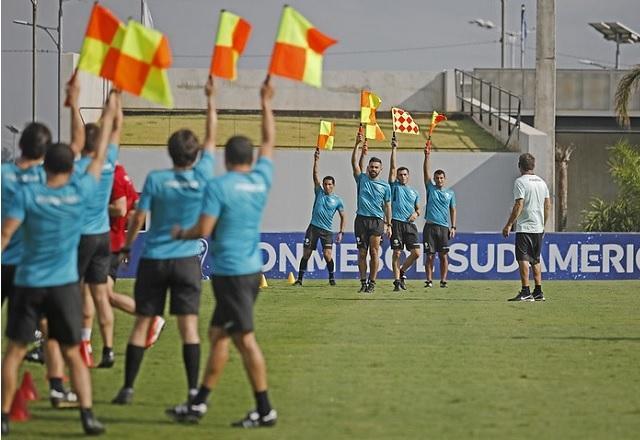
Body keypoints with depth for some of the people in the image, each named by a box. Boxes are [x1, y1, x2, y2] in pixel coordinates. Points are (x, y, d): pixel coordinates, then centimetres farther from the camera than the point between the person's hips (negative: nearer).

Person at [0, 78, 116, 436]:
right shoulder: (80, 193, -3)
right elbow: (99, 156, 8)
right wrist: (109, 115, 18)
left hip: (29, 283, -1)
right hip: (65, 285, 1)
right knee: (73, 353, 8)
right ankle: (88, 415, -3)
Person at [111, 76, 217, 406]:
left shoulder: (156, 179, -7)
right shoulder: (202, 176, -5)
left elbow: (139, 218, -5)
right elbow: (212, 136, 7)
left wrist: (127, 246, 11)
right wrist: (211, 98, 16)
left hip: (153, 259, 0)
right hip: (187, 260, 0)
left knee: (142, 323, 6)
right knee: (188, 324, -1)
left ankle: (128, 388, 7)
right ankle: (194, 390, -6)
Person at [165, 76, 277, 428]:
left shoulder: (218, 186, -13)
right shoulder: (261, 180, 5)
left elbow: (203, 230, -16)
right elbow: (269, 142, 20)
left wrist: (180, 233, 5)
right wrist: (266, 104, 29)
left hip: (230, 272, -7)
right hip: (252, 268, 7)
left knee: (245, 338, -4)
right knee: (217, 333, 13)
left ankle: (264, 410, -3)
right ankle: (199, 403, 16)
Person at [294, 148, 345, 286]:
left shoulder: (337, 201, 4)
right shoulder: (319, 193, 5)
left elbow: (343, 217, 11)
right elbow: (315, 176, -5)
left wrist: (341, 232, 2)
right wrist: (316, 161, -17)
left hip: (327, 230, -1)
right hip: (313, 227, 1)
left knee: (327, 255, -12)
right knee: (306, 254, -1)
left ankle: (332, 278, 7)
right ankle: (300, 279, 6)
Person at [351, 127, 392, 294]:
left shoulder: (385, 186, 9)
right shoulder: (362, 179, 10)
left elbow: (387, 206, 11)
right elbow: (354, 163, -1)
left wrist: (389, 225, 6)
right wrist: (357, 145, -11)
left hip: (377, 221, -1)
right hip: (361, 219, 1)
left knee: (374, 253, -6)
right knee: (362, 253, 3)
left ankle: (372, 282, -2)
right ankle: (363, 282, 8)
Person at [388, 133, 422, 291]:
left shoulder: (414, 192, 19)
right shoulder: (394, 186, 9)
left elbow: (418, 209, 25)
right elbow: (392, 168, 1)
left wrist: (416, 214, 1)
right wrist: (394, 149, -3)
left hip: (410, 224, 3)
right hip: (397, 223, -3)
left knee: (416, 252, -5)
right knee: (397, 253, -5)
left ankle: (402, 271, 18)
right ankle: (397, 280, 1)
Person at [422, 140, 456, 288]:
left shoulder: (450, 193, 13)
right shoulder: (431, 189, 9)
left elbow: (453, 210, 14)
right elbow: (426, 171, 0)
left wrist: (453, 227, 6)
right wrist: (427, 156, -10)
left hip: (444, 227, 1)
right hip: (430, 226, -1)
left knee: (443, 255, -1)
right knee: (430, 255, -2)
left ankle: (443, 280, 3)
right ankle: (429, 280, 2)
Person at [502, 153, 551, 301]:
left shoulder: (520, 182, -9)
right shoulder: (541, 182, 12)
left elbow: (519, 205, -17)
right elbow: (548, 205, 15)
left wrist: (509, 225, -14)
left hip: (524, 228, -7)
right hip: (538, 228, 7)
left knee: (523, 259, -9)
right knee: (535, 260, 14)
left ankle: (525, 292, -16)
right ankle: (538, 292, 14)